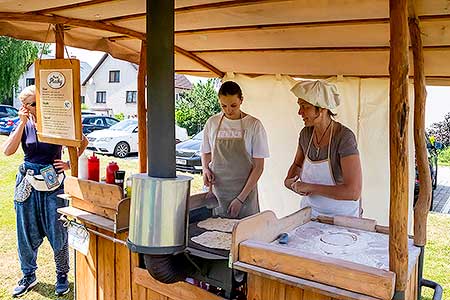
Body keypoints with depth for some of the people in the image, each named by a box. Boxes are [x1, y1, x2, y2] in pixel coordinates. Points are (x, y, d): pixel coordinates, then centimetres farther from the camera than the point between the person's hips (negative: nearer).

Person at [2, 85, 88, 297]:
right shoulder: (23, 125, 3)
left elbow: (83, 142, 4)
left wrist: (71, 164, -5)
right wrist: (23, 123, -15)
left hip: (53, 184, -3)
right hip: (28, 184, 3)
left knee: (57, 232, 3)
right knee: (26, 232, 12)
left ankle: (62, 276, 21)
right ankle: (28, 276, 31)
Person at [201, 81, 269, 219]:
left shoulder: (254, 125, -6)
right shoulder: (212, 122, 3)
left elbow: (258, 167, -7)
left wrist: (241, 198, -12)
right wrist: (205, 169, -4)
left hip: (245, 191, -2)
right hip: (216, 191, 2)